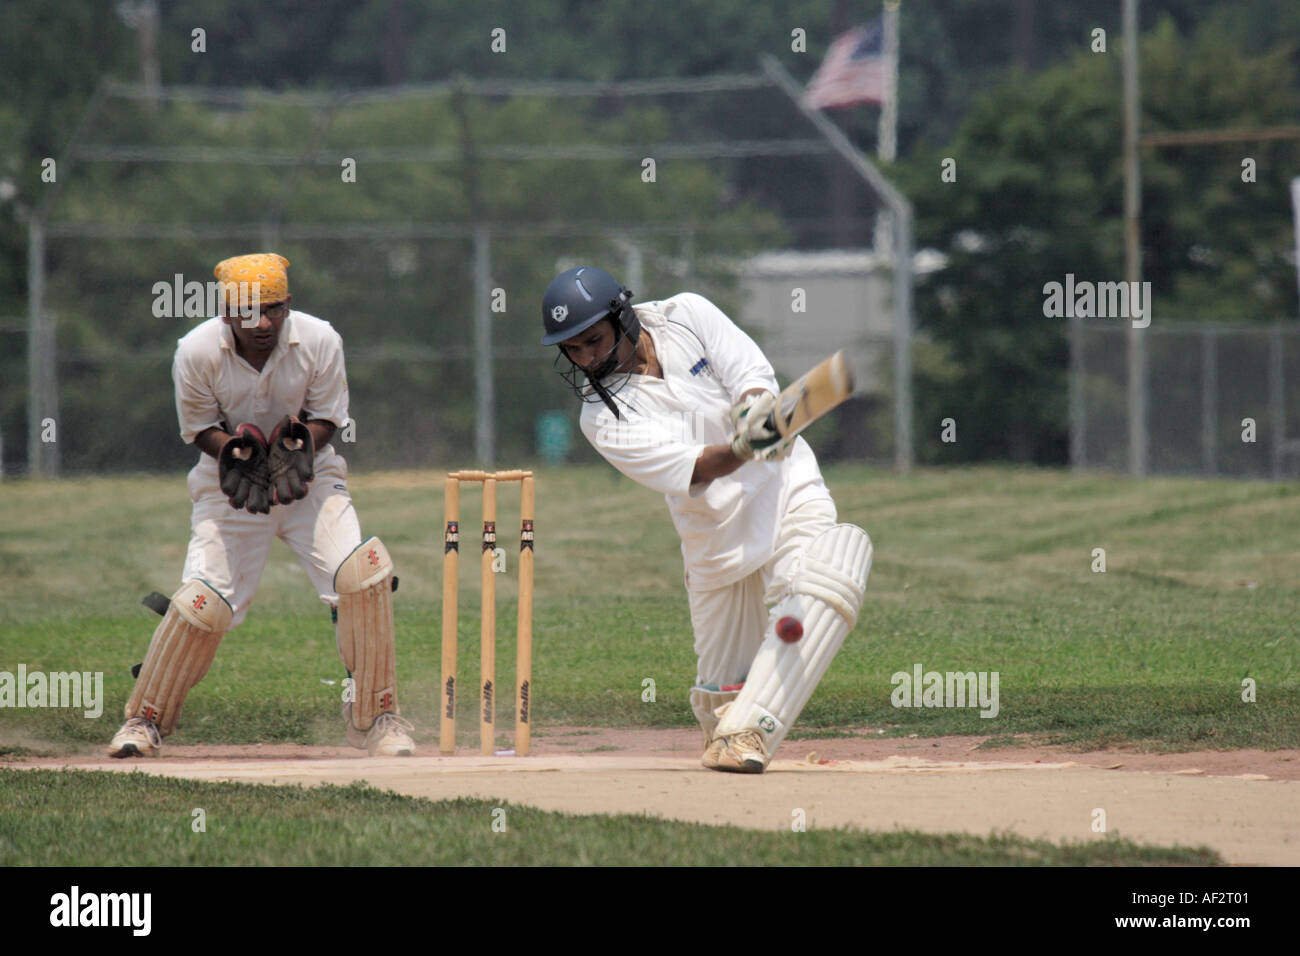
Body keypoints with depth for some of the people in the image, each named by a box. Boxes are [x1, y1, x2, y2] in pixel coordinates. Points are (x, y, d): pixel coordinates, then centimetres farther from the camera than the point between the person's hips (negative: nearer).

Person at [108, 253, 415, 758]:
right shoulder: (197, 351, -18)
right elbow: (199, 428, -5)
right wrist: (235, 452, -26)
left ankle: (375, 716, -5)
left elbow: (327, 417, -5)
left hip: (310, 477, 1)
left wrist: (300, 447, -27)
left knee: (362, 574, -20)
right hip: (229, 486, -1)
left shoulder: (319, 341, -16)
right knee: (203, 601, -14)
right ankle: (145, 719, 8)